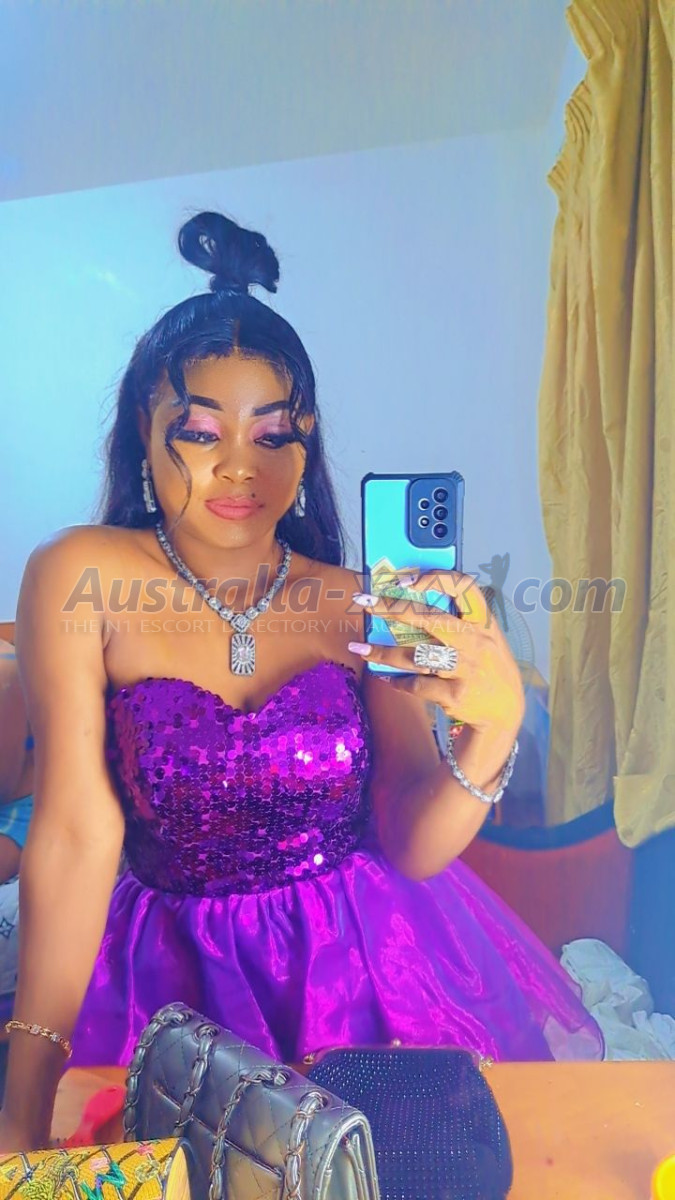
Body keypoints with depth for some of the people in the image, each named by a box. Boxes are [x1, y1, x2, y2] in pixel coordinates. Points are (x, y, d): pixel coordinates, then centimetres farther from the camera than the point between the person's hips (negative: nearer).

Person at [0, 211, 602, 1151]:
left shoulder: (359, 607, -4)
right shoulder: (79, 580, -9)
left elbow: (411, 848, -8)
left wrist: (493, 724, -27)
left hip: (370, 963, 2)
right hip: (180, 974, -1)